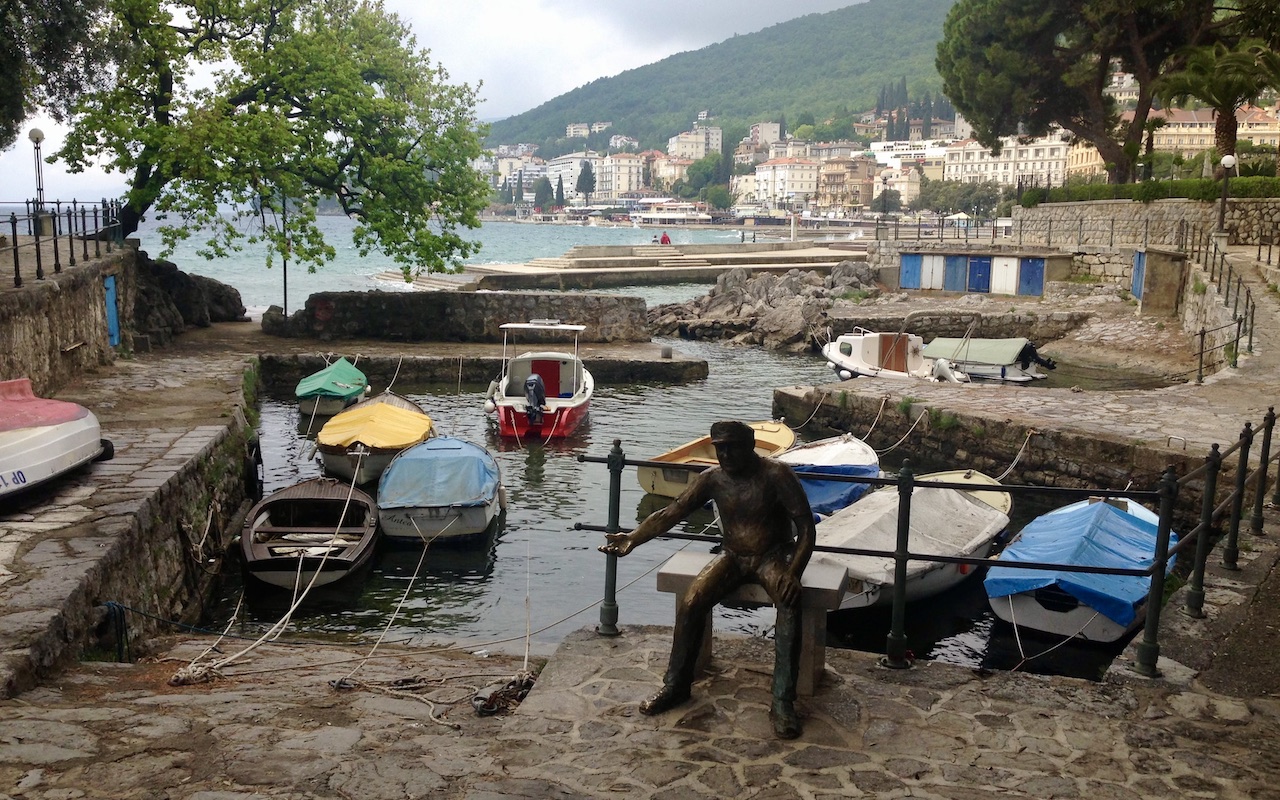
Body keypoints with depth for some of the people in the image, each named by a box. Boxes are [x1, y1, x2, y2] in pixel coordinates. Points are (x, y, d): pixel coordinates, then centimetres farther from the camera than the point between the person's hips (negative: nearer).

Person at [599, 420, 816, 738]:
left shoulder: (776, 475, -15)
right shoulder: (713, 478, -3)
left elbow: (806, 525, -17)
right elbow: (671, 513, -7)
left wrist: (793, 571, -31)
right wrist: (633, 538, -23)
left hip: (773, 557, -3)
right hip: (733, 557, 3)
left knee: (790, 605, -34)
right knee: (690, 601, -22)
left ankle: (782, 703, -31)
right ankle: (676, 685, -6)